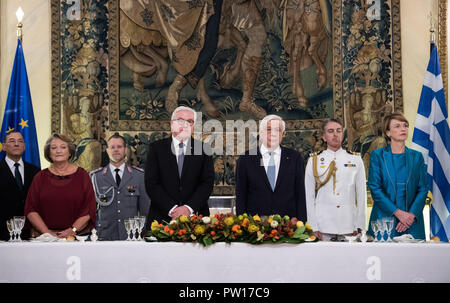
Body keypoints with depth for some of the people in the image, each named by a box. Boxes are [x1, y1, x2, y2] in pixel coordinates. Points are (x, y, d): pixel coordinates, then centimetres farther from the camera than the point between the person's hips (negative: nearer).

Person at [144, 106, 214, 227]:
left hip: (195, 217, 1)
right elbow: (151, 184, -2)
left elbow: (208, 182, 0)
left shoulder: (203, 149, 7)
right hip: (162, 217, 0)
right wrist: (172, 209, -13)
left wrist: (189, 208, -13)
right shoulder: (156, 148, 5)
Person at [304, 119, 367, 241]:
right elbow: (309, 196, 5)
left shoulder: (356, 160, 10)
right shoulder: (314, 161, 7)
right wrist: (314, 227, -1)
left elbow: (361, 194, 8)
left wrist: (359, 226, 2)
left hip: (349, 227, 1)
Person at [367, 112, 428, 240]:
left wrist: (411, 215, -10)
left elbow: (423, 189, 5)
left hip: (412, 221, 2)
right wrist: (398, 212, -13)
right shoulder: (377, 155, 1)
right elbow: (375, 189, -5)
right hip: (384, 218, -2)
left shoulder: (416, 157, 10)